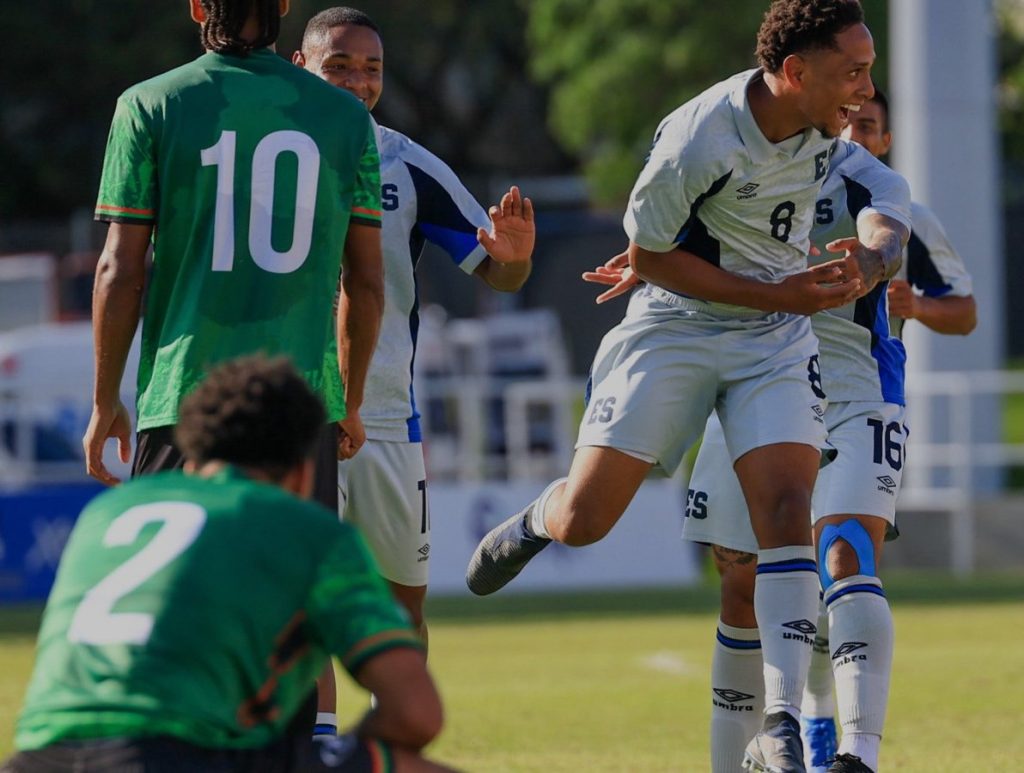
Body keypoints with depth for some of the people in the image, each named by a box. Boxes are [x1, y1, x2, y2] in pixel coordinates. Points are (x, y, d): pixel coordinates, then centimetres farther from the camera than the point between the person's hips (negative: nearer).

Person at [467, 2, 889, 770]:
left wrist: (870, 259, 3)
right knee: (585, 521, -3)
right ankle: (532, 524, 37)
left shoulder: (827, 122, -7)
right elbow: (648, 256, -16)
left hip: (777, 341, 4)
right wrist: (777, 295, -19)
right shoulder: (698, 141, -28)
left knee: (787, 513, -14)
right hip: (675, 328, -4)